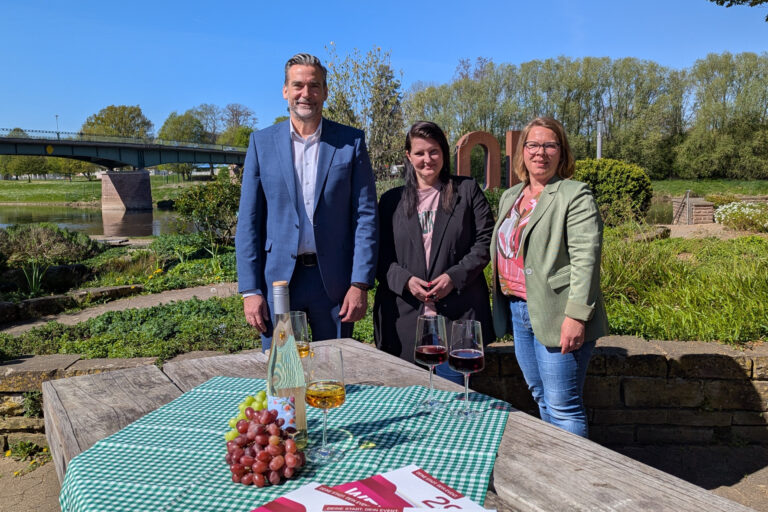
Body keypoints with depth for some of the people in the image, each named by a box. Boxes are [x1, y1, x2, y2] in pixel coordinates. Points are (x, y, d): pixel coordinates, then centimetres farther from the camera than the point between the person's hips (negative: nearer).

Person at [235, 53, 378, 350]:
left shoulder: (351, 142, 2)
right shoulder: (262, 142, 4)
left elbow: (366, 215, 0)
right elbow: (248, 221, 3)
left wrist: (360, 284, -7)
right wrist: (250, 290, -3)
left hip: (334, 281, 0)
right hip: (278, 280, 1)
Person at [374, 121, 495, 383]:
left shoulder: (468, 191, 9)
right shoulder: (392, 200, 12)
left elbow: (485, 242, 2)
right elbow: (380, 255, 7)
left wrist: (455, 276, -11)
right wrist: (405, 280, -10)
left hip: (457, 314, -1)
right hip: (405, 315, 2)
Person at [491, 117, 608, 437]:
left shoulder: (575, 196, -8)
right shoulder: (510, 197, 15)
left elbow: (585, 258, -16)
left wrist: (576, 316, -22)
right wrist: (501, 307, 16)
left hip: (555, 318, -8)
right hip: (518, 312, 8)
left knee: (562, 408, -2)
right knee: (542, 399, 18)